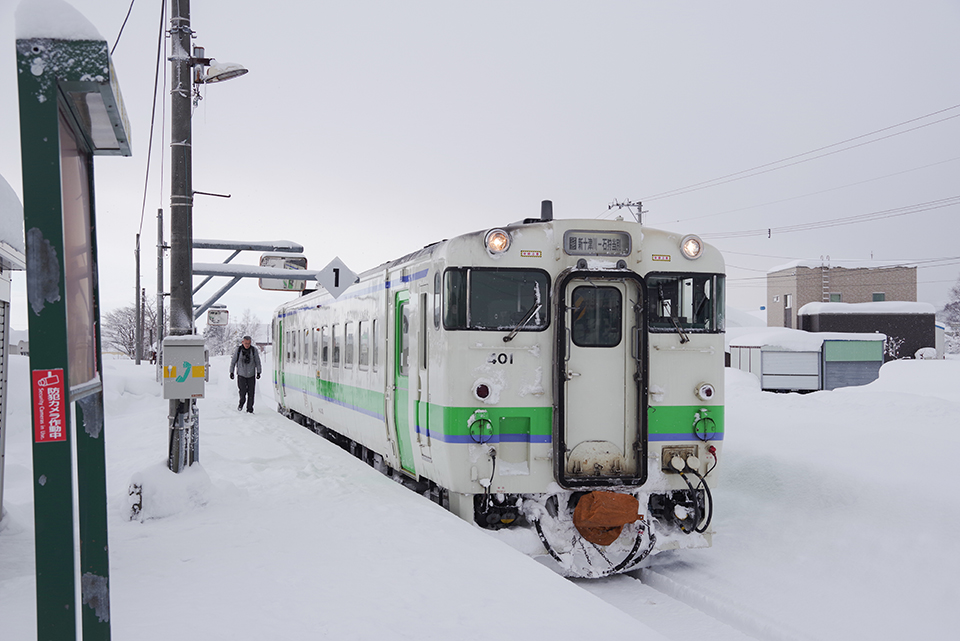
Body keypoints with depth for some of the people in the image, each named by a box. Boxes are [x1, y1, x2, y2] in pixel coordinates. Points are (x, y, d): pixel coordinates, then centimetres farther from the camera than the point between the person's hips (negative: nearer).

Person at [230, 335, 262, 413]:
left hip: (251, 375, 1)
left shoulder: (254, 350, -3)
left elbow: (258, 362, 6)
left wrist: (258, 372, 0)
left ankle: (250, 409, 8)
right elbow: (233, 361, 6)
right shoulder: (238, 350, -4)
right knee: (243, 390, -12)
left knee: (251, 393, -1)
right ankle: (241, 403, 17)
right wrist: (231, 372, 5)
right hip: (241, 374, -1)